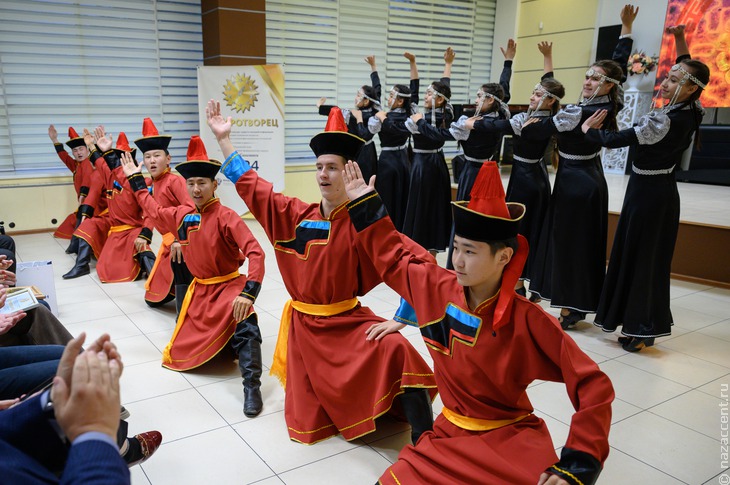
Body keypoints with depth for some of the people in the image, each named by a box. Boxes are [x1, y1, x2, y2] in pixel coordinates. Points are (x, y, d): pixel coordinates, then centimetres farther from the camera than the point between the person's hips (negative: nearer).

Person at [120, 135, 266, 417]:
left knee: (246, 325, -38)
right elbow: (154, 211, 22)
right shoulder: (182, 215, 0)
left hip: (229, 285, -7)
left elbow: (255, 253, -29)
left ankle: (252, 388, -30)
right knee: (181, 352, 16)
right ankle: (216, 345, 45)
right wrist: (135, 179, 23)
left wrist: (248, 293, -39)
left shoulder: (225, 217, -20)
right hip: (199, 289, 7)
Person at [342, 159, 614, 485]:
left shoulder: (527, 321, -21)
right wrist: (365, 203, 10)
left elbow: (595, 388, -18)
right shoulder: (437, 287, -8)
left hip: (512, 440, -3)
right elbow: (393, 259, 11)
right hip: (449, 434, 3)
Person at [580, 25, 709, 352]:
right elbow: (688, 70, 21)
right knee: (654, 258, 12)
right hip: (663, 190, 9)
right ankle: (645, 327, 21)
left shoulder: (663, 121, -22)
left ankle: (639, 330, 9)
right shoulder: (692, 113, 2)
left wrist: (587, 129, -1)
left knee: (637, 257, 0)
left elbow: (613, 140, -18)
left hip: (646, 192, -9)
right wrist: (680, 40, 14)